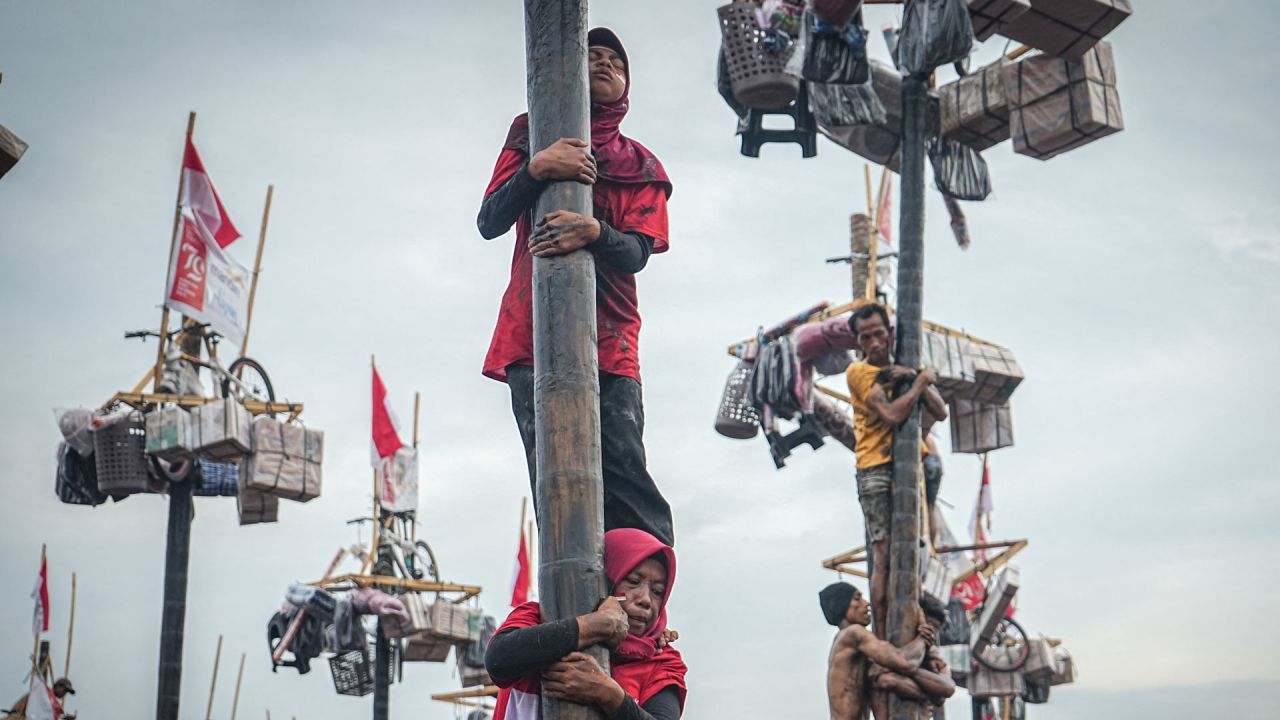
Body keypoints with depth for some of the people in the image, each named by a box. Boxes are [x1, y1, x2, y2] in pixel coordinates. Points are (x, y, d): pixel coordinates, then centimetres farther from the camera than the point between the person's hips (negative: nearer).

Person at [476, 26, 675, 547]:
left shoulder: (642, 166, 18)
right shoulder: (532, 137, 17)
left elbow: (638, 251, 2)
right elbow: (489, 222, 4)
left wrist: (595, 234, -21)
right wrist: (537, 169, -13)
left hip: (610, 338, 0)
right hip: (532, 334, 0)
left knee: (623, 471, -12)